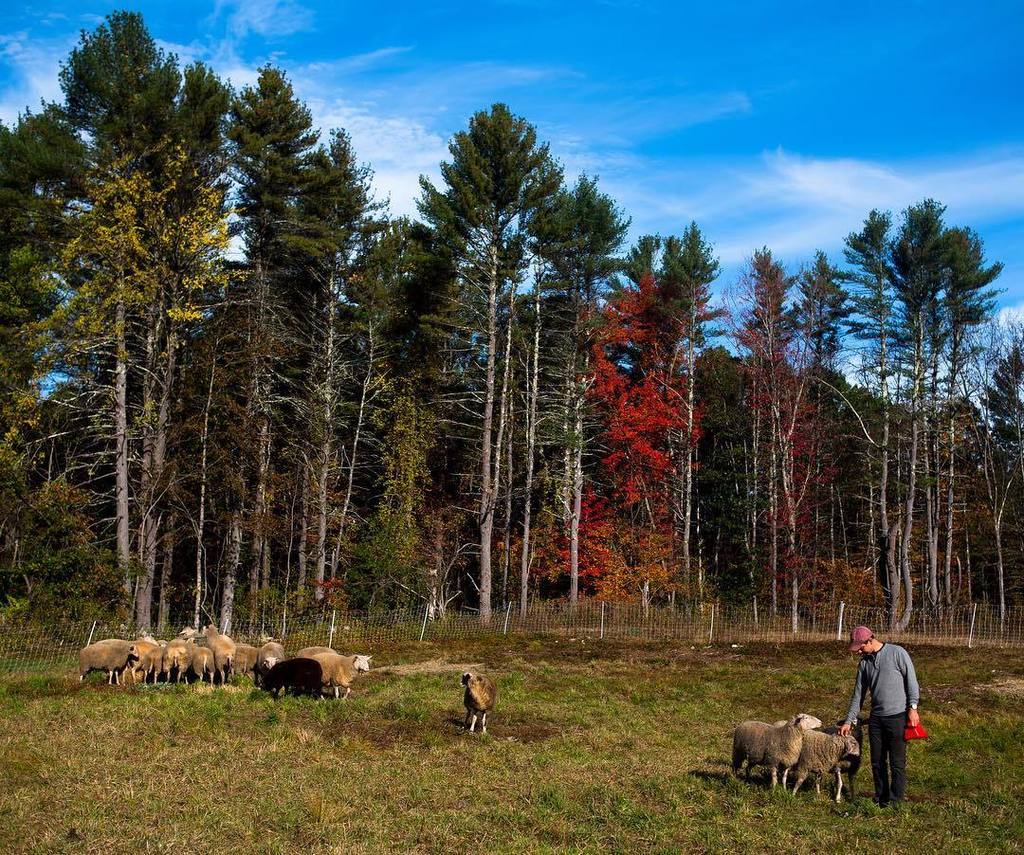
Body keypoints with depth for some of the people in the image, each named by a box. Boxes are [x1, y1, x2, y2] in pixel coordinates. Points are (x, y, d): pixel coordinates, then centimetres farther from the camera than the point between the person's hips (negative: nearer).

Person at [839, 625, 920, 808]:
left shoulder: (897, 653, -8)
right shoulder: (865, 662, 9)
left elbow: (911, 680, -6)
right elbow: (858, 693, 14)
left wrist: (913, 707, -13)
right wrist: (849, 721, 15)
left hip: (898, 716, -6)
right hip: (876, 718, 6)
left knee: (897, 762, 0)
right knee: (877, 761, 10)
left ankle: (894, 801, 10)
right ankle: (880, 798, 22)